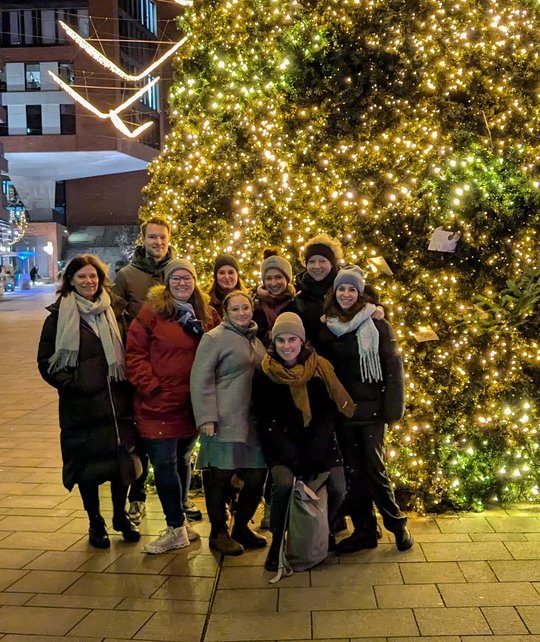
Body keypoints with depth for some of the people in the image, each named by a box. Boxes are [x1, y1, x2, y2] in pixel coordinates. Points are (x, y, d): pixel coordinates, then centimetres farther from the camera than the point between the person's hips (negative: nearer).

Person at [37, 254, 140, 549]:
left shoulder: (114, 311, 8)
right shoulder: (59, 316, -2)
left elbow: (127, 351, 13)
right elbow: (46, 361, -1)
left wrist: (126, 385, 1)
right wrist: (72, 384, -12)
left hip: (117, 401, 3)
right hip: (81, 407, -2)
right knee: (87, 465, 7)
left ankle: (120, 516, 29)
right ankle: (95, 522, 27)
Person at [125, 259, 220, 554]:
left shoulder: (208, 315, 7)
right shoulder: (151, 312, -6)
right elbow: (135, 355, -8)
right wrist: (151, 388, -14)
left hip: (192, 405, 4)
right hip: (158, 406, -4)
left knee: (182, 461, 17)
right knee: (164, 465, -2)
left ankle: (177, 524, 32)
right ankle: (177, 527, 11)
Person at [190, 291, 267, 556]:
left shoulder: (256, 340, 17)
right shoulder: (215, 338, -5)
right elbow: (201, 379, -10)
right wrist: (206, 417, -17)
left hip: (254, 422, 7)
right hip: (225, 422, -7)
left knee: (257, 475, 7)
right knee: (220, 476, -1)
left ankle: (241, 527, 26)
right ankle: (218, 532, 16)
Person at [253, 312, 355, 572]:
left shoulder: (320, 368, -2)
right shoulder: (265, 374, -5)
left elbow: (330, 411, -2)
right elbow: (266, 421, -6)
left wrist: (313, 452, -14)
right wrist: (292, 458, -17)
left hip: (320, 442, 2)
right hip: (283, 445, -2)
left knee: (337, 488, -17)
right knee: (284, 482, -28)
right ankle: (277, 542, -5)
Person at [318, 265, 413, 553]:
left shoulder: (376, 324, -4)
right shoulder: (327, 328, 9)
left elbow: (393, 367, -7)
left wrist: (392, 407, -13)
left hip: (370, 407, -4)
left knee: (374, 468, -4)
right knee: (353, 471, 9)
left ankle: (396, 523, 16)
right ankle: (364, 530, 20)